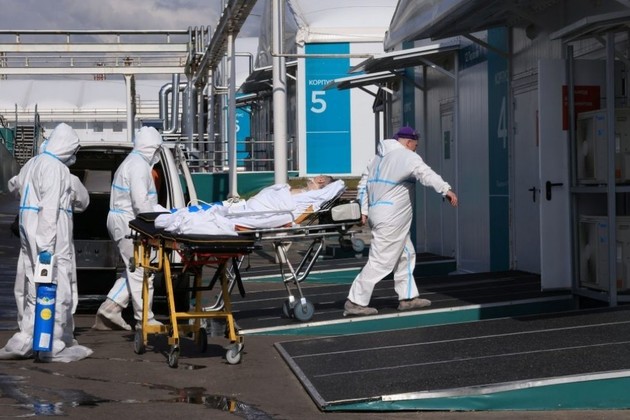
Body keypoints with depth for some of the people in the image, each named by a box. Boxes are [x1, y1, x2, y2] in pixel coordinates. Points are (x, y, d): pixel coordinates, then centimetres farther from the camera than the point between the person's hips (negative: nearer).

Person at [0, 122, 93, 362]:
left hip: (29, 232, 9)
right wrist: (46, 245, -24)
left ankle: (24, 341, 15)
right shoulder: (56, 168, -13)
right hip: (51, 235, -9)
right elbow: (50, 208, -20)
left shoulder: (31, 165, 16)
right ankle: (55, 346, -4)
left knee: (32, 287, 13)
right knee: (58, 288, -5)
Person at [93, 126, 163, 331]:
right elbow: (140, 201, -23)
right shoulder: (139, 166, -14)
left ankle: (108, 310, 10)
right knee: (140, 271, -5)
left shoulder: (131, 162, 20)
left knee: (133, 271, 14)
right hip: (128, 223, -11)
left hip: (119, 221, 11)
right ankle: (145, 320, 1)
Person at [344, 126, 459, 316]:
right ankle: (355, 302, -6)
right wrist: (446, 189, -33)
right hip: (391, 219, -10)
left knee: (406, 255, 18)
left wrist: (364, 211, 17)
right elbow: (426, 174, -25)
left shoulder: (379, 158, 18)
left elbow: (363, 185, 18)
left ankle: (408, 297, 21)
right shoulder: (407, 157, -9)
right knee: (381, 261, -7)